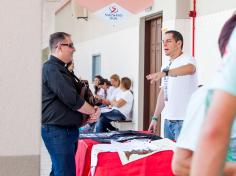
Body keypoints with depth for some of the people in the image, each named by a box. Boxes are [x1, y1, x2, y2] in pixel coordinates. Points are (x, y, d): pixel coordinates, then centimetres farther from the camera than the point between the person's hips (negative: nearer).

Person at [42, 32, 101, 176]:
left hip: (69, 130, 10)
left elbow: (74, 96, 20)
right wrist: (93, 111, -7)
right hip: (58, 131, -10)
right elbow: (71, 99, -21)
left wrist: (90, 112, 2)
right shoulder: (51, 69, -15)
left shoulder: (61, 69, 18)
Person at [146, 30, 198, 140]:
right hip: (168, 120, 7)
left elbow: (189, 68, -33)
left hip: (184, 121, -7)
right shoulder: (165, 66, 16)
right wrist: (155, 118, 16)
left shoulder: (187, 60, -8)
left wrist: (164, 73, -47)